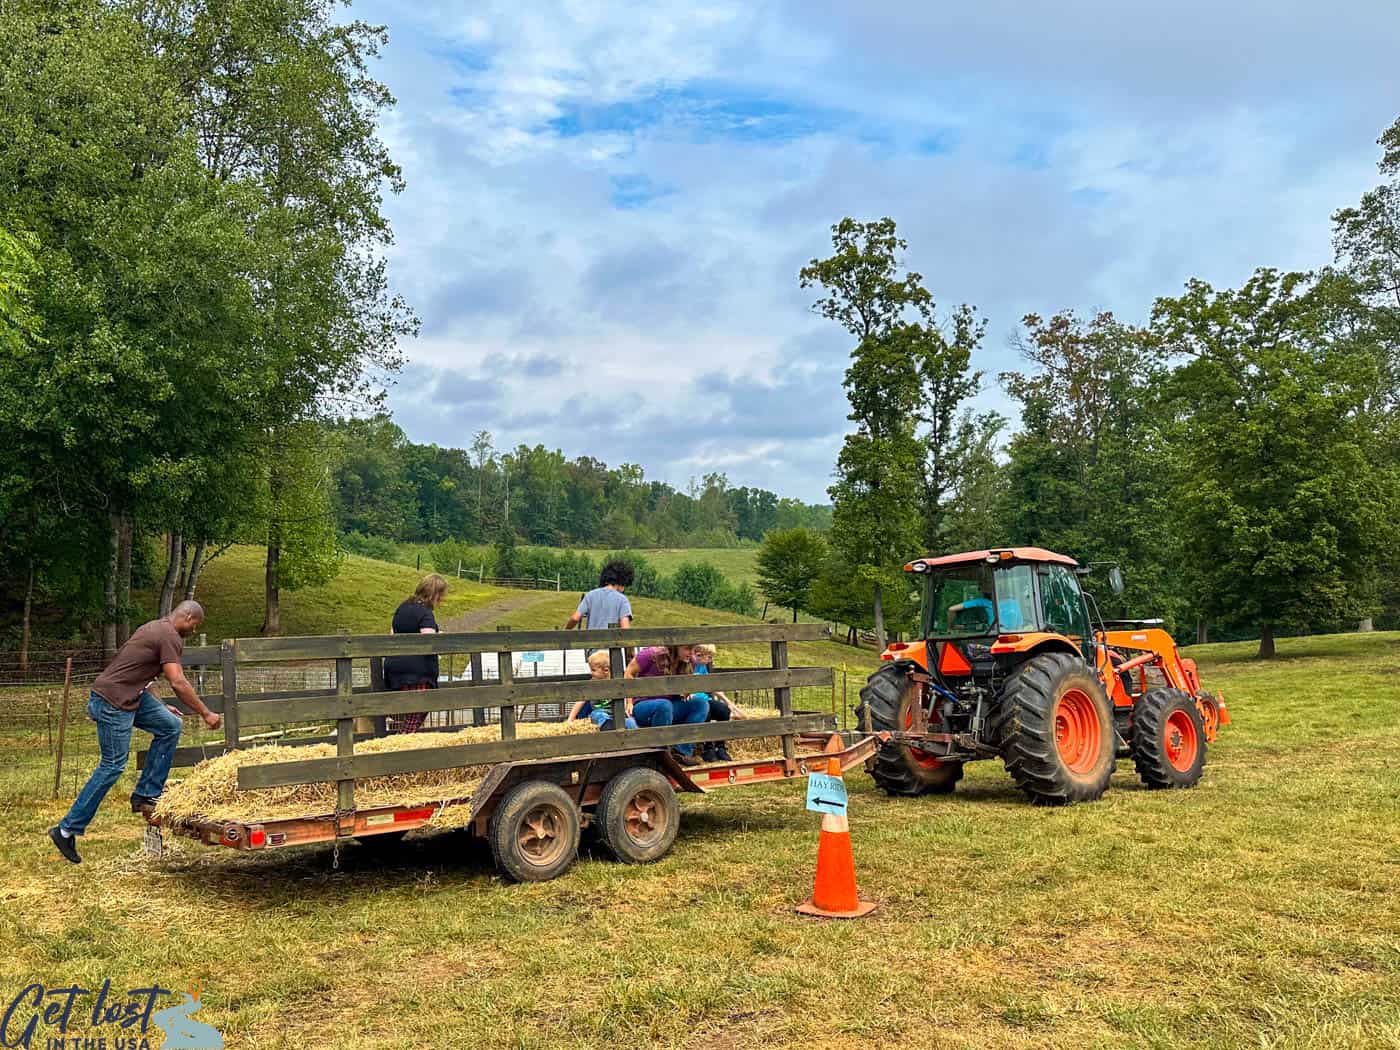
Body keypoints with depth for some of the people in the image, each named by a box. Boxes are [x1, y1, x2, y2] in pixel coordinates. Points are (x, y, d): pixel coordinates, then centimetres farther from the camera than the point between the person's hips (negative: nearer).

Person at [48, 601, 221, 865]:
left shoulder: (155, 628, 17)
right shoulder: (170, 637, -14)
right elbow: (178, 683, -20)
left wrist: (160, 706, 25)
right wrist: (206, 714, -13)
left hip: (129, 696, 10)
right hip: (112, 702, -10)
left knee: (170, 725, 6)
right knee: (113, 766, -3)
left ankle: (146, 795, 10)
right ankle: (67, 830, 6)